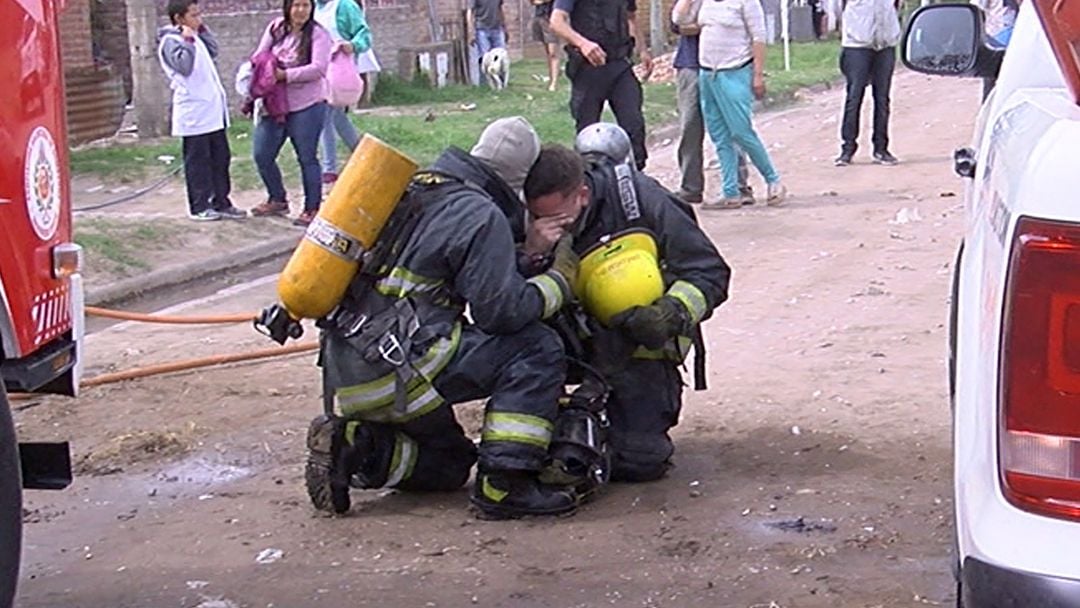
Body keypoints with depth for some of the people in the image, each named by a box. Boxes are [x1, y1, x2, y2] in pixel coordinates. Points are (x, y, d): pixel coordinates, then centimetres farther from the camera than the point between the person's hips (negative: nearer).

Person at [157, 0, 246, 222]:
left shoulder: (194, 37, 15)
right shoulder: (170, 41, -12)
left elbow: (213, 51, 25)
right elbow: (184, 66, -24)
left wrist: (202, 29, 16)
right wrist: (188, 41, -21)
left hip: (213, 111, 9)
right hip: (194, 114, -9)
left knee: (220, 158, 11)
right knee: (198, 161, -1)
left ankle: (221, 202, 19)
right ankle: (199, 207, 7)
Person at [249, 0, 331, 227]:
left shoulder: (318, 34, -8)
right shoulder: (275, 28, 7)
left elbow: (318, 68, -17)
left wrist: (285, 75, -22)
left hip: (306, 106, -5)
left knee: (307, 158, 1)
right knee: (262, 154, 7)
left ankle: (312, 209, 12)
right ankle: (277, 200, 26)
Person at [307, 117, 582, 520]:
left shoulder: (413, 188, 17)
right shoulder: (481, 215, -9)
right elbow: (501, 309, -14)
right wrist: (560, 280, 3)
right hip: (395, 369, -9)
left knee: (449, 464, 24)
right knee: (537, 349, -7)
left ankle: (352, 444, 2)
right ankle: (504, 484, -9)